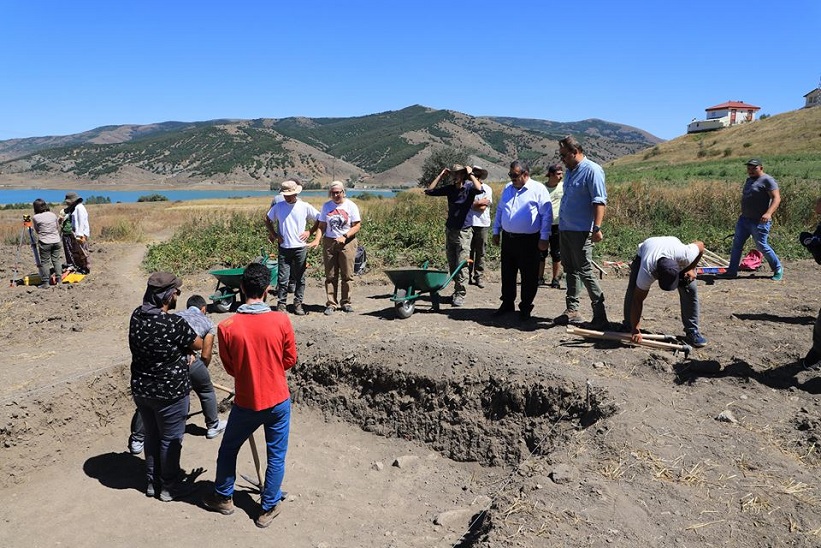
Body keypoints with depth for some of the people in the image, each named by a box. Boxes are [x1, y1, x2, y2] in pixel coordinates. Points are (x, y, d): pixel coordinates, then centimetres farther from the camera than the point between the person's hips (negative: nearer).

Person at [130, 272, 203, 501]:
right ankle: (169, 486, 28)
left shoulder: (137, 316, -6)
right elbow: (198, 345, -10)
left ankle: (152, 481, 39)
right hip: (169, 393, -6)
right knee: (170, 440, 12)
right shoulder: (175, 324, -26)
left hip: (141, 389, 7)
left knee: (152, 436, 23)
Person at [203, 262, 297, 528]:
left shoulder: (226, 327, -16)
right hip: (278, 401, 0)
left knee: (228, 449, 25)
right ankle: (268, 509, 29)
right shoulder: (281, 321, -17)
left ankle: (223, 498, 42)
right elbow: (290, 360, -2)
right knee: (276, 456, 16)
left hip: (246, 403, 0)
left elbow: (230, 368, -1)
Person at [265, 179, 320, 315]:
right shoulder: (278, 206, 5)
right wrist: (274, 234, 6)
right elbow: (267, 220, 17)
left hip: (301, 247, 0)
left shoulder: (305, 207, 0)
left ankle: (298, 303, 16)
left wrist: (309, 232, -2)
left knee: (300, 277, 7)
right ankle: (281, 304, 8)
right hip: (284, 248, 1)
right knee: (283, 277, 0)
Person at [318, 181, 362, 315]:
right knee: (330, 276, 3)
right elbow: (321, 226, 10)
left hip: (347, 243, -2)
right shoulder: (326, 206, 9)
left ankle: (346, 302, 14)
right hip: (329, 242, 2)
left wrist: (345, 236, -16)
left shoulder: (351, 206, 0)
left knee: (347, 275, 3)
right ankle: (331, 304, 9)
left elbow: (357, 225, -4)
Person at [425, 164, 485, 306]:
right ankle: (457, 290, 24)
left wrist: (470, 174, -18)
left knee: (461, 266, -5)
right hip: (449, 230, 6)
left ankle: (460, 295, 4)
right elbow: (429, 191, 6)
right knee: (452, 266, 11)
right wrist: (441, 175, 3)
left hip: (464, 232, -5)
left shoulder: (469, 187, -7)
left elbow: (479, 189, -30)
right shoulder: (449, 188, 6)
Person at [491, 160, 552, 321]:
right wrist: (496, 232, 16)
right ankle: (507, 303, 25)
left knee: (529, 276, 3)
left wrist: (544, 238, -11)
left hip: (529, 240, -5)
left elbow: (547, 215, -8)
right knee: (507, 273, 12)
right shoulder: (508, 189, 12)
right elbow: (499, 211, 20)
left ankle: (525, 307, 15)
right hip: (508, 238, 6)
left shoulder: (538, 189, -6)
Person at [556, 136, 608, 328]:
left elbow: (599, 201, -18)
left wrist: (597, 228, -26)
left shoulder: (592, 170, -11)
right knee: (570, 270, 13)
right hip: (565, 229, 9)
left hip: (580, 231, -9)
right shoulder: (570, 171, 15)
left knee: (585, 271, -7)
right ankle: (572, 310, 21)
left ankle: (600, 314, 0)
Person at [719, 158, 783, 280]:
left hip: (759, 221, -8)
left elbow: (776, 198, -19)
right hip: (744, 219, 8)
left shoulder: (767, 180, -10)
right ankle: (732, 271, 10)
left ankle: (778, 269, 16)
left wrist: (768, 213, -33)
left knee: (762, 246, -3)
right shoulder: (749, 180, 16)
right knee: (737, 244, 5)